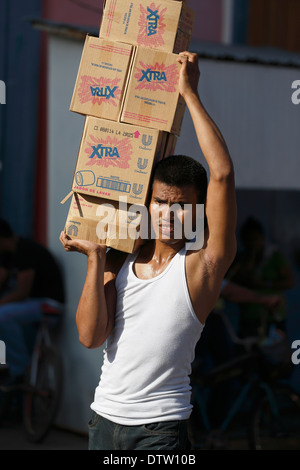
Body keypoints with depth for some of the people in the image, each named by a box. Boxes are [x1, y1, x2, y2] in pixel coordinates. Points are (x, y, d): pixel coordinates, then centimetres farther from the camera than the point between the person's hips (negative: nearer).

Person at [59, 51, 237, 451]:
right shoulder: (120, 261, 7)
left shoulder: (203, 263, -7)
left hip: (161, 427, -5)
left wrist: (189, 94, -14)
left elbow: (223, 173, -17)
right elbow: (91, 336, -3)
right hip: (105, 417, 5)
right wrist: (96, 258, -6)